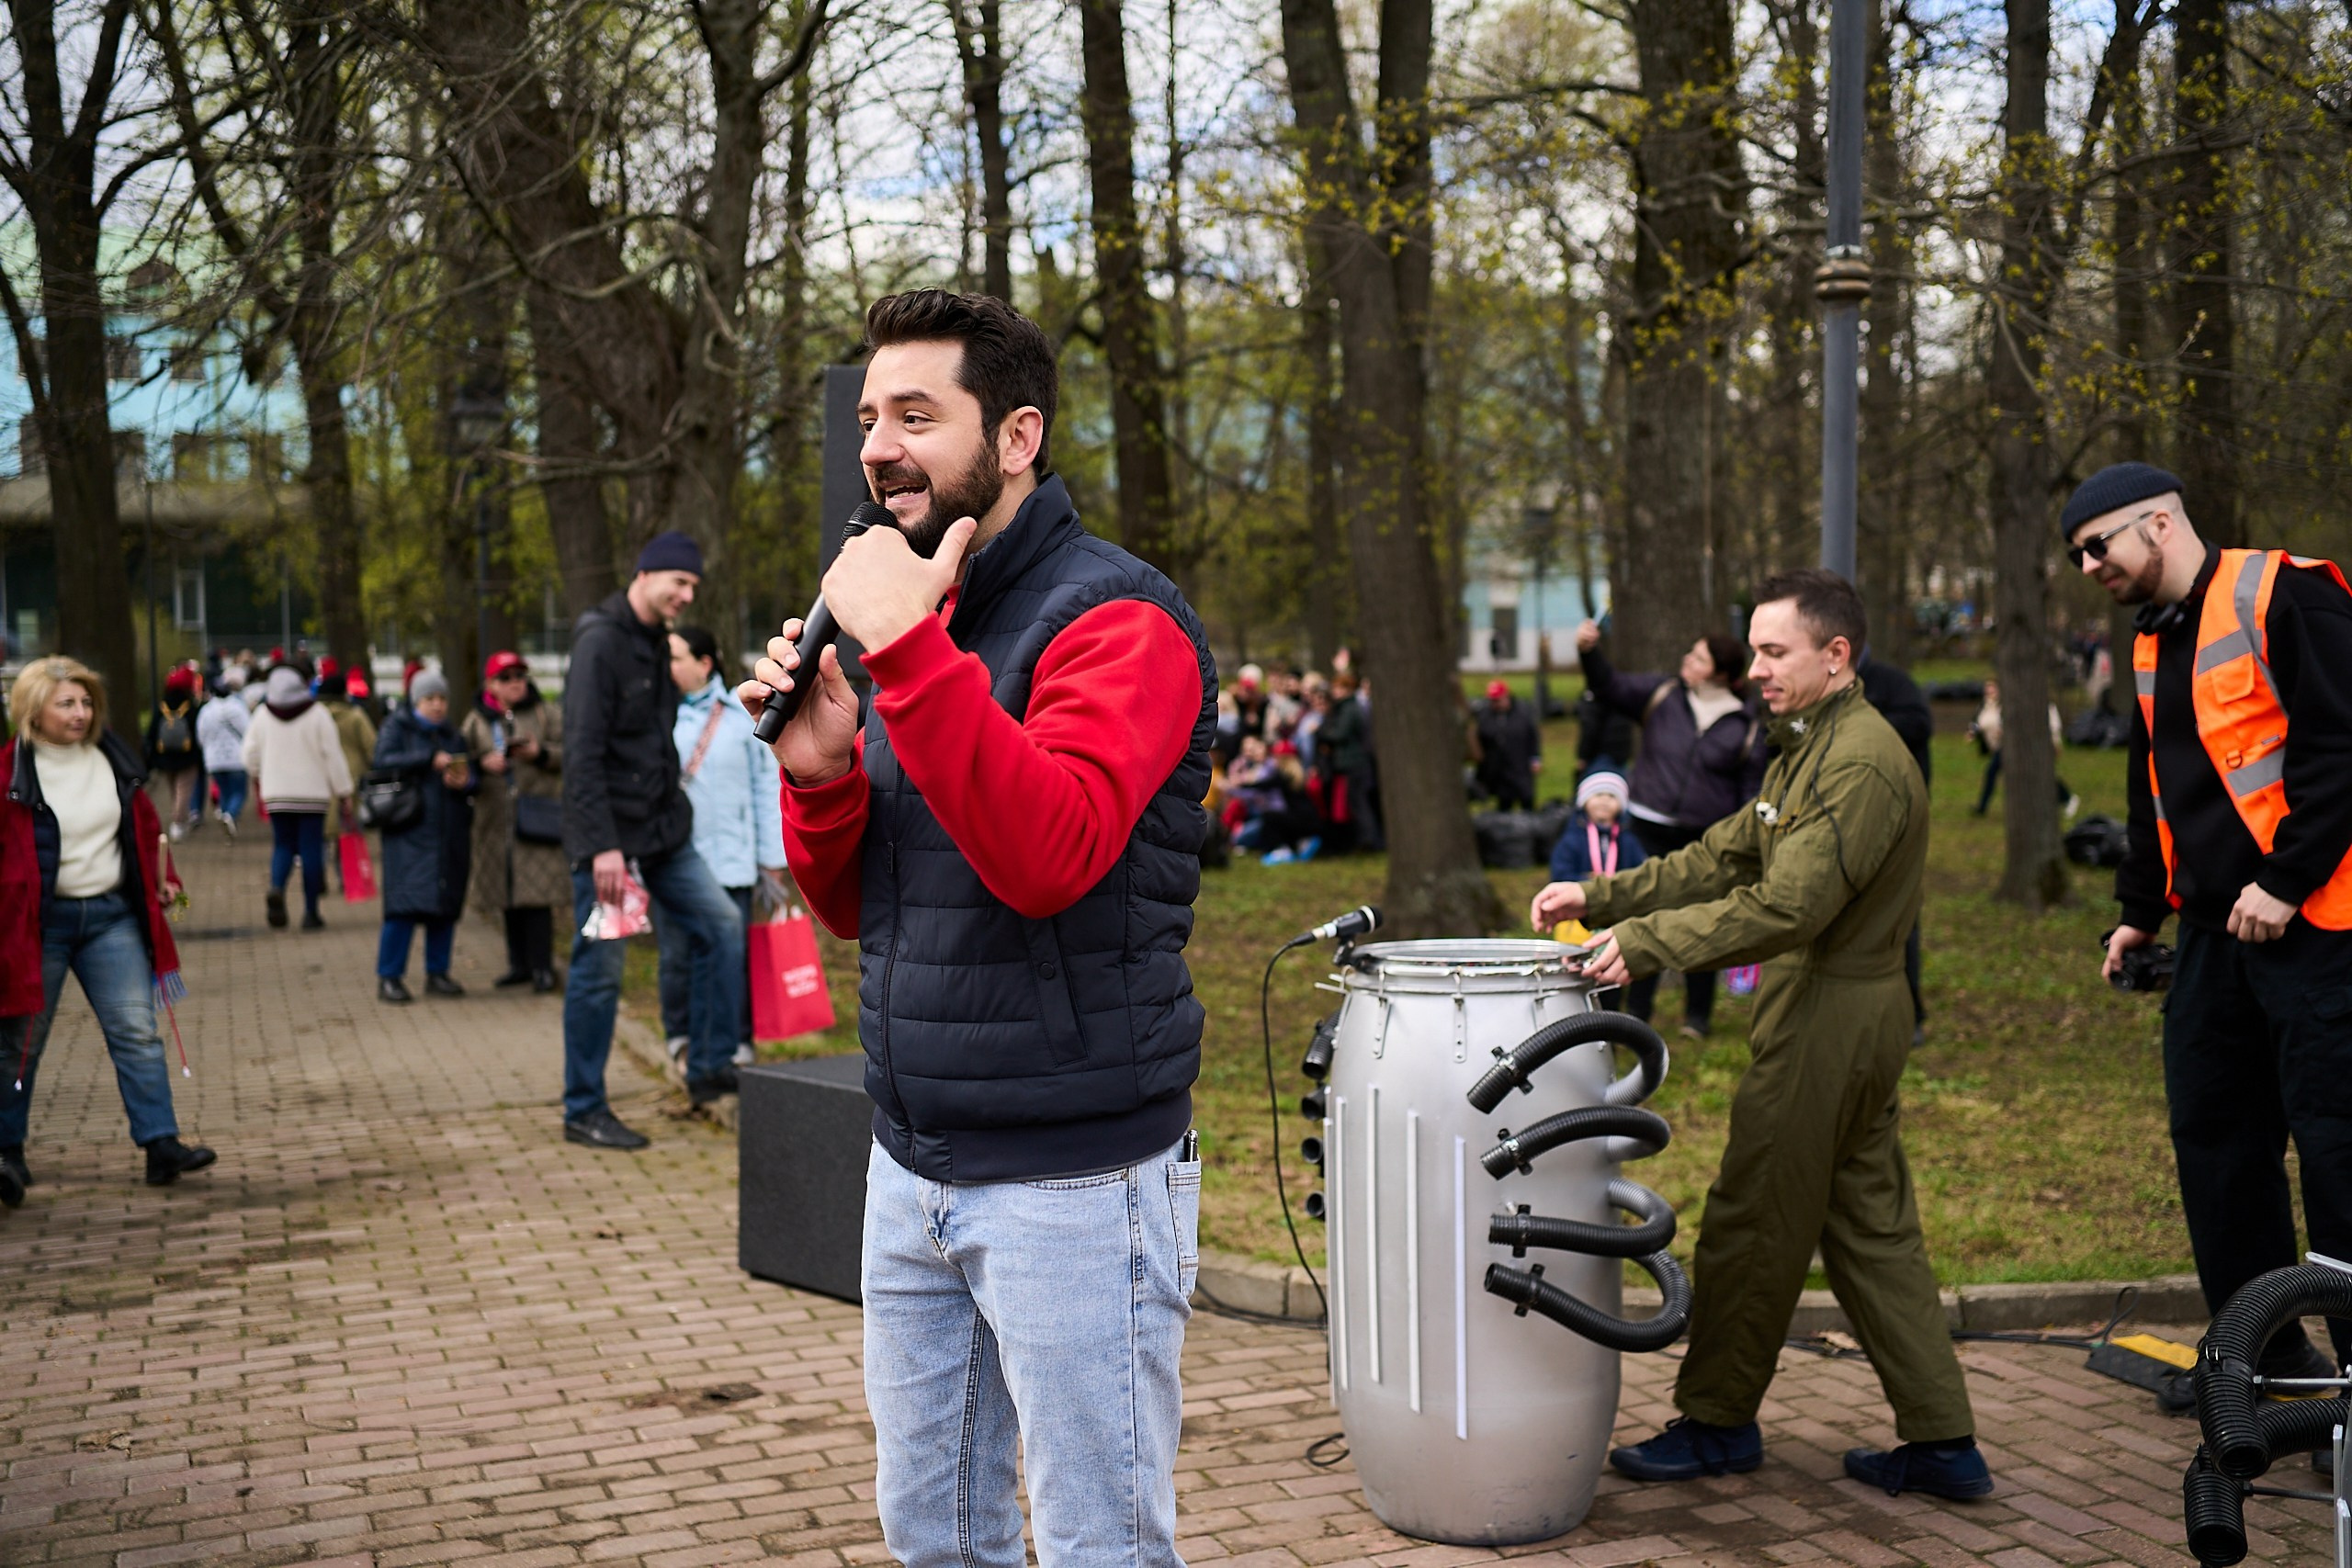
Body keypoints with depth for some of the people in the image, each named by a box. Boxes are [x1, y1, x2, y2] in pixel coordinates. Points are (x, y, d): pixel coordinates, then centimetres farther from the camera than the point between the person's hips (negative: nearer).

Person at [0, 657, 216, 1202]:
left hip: (112, 914, 4)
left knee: (137, 1030, -3)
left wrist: (156, 883, 12)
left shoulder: (112, 757, 6)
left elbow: (145, 825, 17)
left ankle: (161, 1144, -4)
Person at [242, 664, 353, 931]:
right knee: (311, 849, 2)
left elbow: (251, 754, 8)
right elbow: (333, 756, -7)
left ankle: (276, 887, -19)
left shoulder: (262, 714, 2)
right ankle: (310, 912, 1)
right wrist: (344, 791, 0)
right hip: (313, 793, -2)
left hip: (275, 794, 3)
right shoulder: (317, 714, -6)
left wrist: (258, 777, 30)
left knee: (282, 845, 11)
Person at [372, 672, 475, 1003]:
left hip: (450, 833, 5)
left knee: (446, 905, 5)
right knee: (405, 904, -13)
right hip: (410, 831, -5)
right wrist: (430, 760, -17)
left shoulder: (453, 737, 19)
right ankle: (388, 978, -8)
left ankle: (437, 974, 15)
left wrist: (465, 782, -11)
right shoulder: (397, 728, 5)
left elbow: (474, 780, 12)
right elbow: (383, 762, -12)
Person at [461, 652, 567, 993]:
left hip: (536, 815, -3)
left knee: (537, 893, -9)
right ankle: (519, 964, 17)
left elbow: (567, 753, 1)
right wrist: (483, 763, -10)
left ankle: (542, 967, -4)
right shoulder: (476, 721, 11)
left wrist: (539, 753, -16)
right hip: (496, 817, 3)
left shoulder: (547, 713, 5)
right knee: (508, 896, 7)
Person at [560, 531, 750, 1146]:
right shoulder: (601, 643, -14)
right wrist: (602, 846, -25)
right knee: (598, 971, -1)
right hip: (611, 838, -8)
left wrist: (670, 814, 16)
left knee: (724, 929, 2)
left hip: (664, 834, 8)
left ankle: (709, 1068, 11)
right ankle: (583, 1111, 8)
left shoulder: (657, 643, 14)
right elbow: (582, 754, -20)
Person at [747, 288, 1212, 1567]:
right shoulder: (917, 615, 12)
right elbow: (850, 908, 14)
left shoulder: (1115, 621, -12)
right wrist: (821, 774, -5)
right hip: (913, 1166, 8)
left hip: (1073, 1184, -8)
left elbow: (1050, 856, -29)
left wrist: (908, 648, -29)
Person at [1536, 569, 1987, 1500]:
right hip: (1847, 1014, 10)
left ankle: (1717, 1420, 15)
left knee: (1754, 1224, 2)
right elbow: (1722, 858, 15)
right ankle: (1941, 1442, 16)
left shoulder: (1862, 764, -18)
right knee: (1870, 1228, 12)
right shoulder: (1808, 751, 16)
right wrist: (1600, 898, 5)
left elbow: (1785, 908, -26)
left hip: (1827, 1020, -10)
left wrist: (1645, 945, -27)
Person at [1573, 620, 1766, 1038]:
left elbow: (1752, 789, 1)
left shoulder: (1746, 724, -3)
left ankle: (1697, 1015, 23)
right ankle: (1636, 1011, 13)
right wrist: (1589, 653, -22)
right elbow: (1612, 689, -4)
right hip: (1652, 827, 1)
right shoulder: (1662, 694, 1)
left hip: (1708, 836, -1)